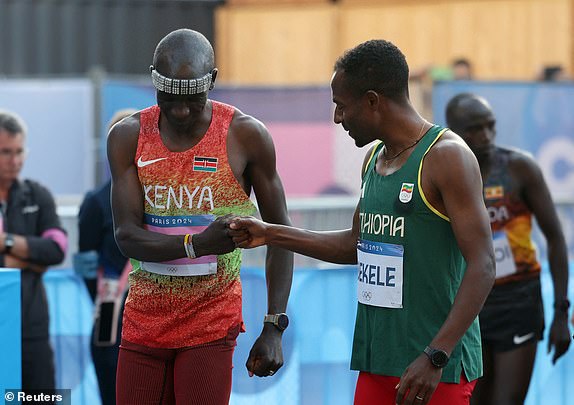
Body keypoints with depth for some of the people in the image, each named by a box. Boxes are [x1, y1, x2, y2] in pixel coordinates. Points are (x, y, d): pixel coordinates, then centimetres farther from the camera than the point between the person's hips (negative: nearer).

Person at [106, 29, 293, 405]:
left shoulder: (246, 136, -5)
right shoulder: (128, 137, 0)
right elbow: (127, 235, -8)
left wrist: (274, 327, -7)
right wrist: (197, 244, -27)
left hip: (212, 324, -3)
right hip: (144, 320, 3)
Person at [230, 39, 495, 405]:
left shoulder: (446, 156, -11)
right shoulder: (374, 158, 15)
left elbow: (482, 266, -17)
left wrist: (434, 357, -24)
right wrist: (271, 234, 24)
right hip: (377, 361, 8)